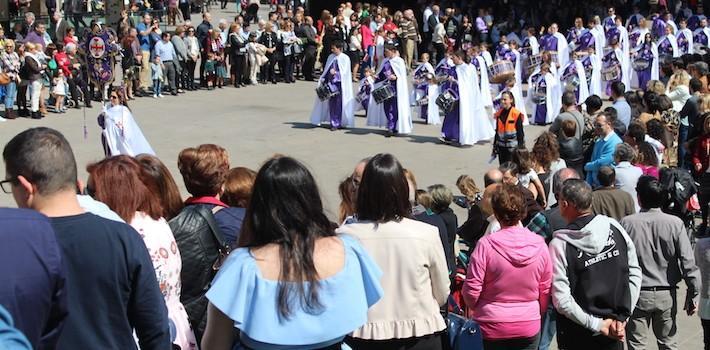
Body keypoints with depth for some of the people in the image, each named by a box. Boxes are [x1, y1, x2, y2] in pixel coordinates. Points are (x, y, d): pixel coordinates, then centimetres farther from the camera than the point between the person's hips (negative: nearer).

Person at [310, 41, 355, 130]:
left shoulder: (345, 58, -5)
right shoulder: (331, 57, 10)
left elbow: (345, 72, -9)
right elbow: (326, 70, 15)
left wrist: (335, 72, -21)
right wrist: (323, 79, 6)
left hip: (340, 83, -5)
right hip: (330, 83, 5)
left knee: (339, 104, -2)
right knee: (331, 103, 6)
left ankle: (337, 123, 5)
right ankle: (333, 122, 13)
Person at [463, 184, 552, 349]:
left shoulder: (486, 245, -17)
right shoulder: (539, 245, -8)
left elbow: (472, 291, -13)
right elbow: (546, 289, 3)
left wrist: (475, 308, 9)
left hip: (491, 328, -2)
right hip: (529, 326, 2)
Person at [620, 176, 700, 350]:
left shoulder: (626, 223, -12)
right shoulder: (675, 224, -11)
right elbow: (688, 263, -9)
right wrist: (693, 294, 1)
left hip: (637, 294, -1)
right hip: (666, 294, 1)